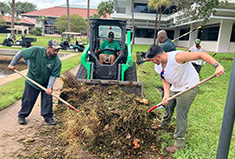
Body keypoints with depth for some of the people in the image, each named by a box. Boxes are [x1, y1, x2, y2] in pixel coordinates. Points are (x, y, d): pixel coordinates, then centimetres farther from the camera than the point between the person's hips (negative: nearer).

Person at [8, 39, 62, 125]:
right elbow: (21, 53, -11)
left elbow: (53, 75, -17)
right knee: (28, 99, 7)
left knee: (47, 98, 0)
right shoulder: (36, 51, -24)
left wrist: (49, 87, -29)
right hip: (32, 81, -1)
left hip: (46, 83, 1)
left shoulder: (57, 61, -21)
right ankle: (22, 116, 28)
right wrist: (12, 64, -6)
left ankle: (48, 117, 16)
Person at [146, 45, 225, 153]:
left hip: (189, 87, -7)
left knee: (181, 114, -9)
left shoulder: (177, 57, -31)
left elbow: (202, 55, -30)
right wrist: (166, 94, -19)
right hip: (175, 88, 8)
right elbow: (165, 81, -2)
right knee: (168, 107, 19)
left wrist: (217, 65, -41)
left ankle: (179, 143, 2)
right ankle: (164, 125, 48)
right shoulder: (158, 67, -6)